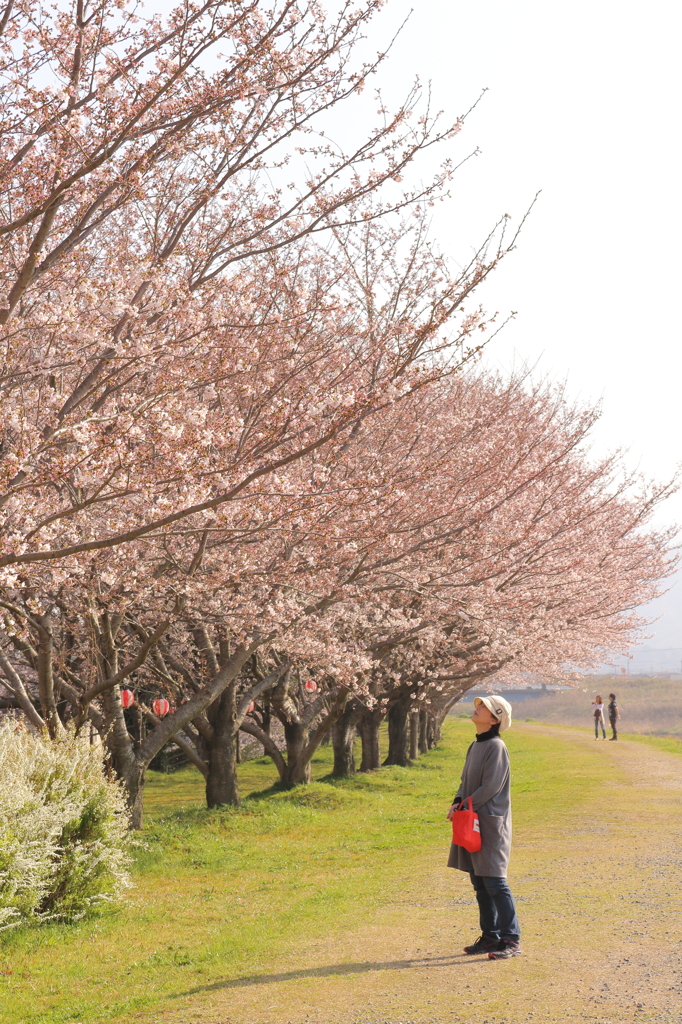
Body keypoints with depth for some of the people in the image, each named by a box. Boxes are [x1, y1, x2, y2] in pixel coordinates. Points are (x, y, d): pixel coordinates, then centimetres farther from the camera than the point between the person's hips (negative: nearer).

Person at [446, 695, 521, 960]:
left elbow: (490, 787, -18)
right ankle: (490, 936, 19)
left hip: (491, 823, -9)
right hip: (472, 823, 9)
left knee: (495, 882, -9)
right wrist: (457, 803, 0)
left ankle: (511, 939, -5)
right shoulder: (475, 746, 15)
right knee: (480, 883, 12)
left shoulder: (496, 747, -12)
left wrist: (465, 806, -13)